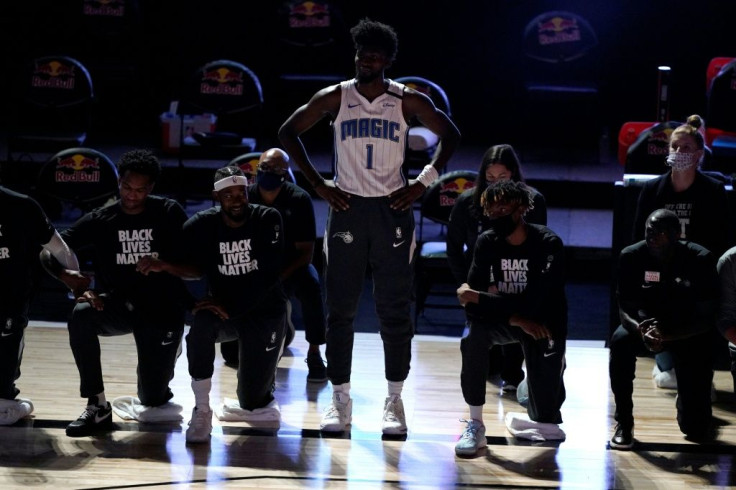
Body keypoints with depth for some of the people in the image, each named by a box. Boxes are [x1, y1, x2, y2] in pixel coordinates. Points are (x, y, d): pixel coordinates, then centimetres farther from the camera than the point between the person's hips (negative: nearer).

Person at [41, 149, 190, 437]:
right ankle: (98, 407, -24)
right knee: (81, 315, -34)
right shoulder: (101, 220, -3)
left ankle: (169, 347, 34)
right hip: (119, 303, 1)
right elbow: (49, 254, -8)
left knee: (152, 398, -1)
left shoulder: (168, 214, -5)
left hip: (163, 309, -1)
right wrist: (79, 289, -25)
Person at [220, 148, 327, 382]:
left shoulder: (299, 199, -16)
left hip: (291, 267, -2)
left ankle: (314, 354, -25)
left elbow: (306, 252, -17)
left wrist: (277, 279, -31)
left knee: (310, 284, -40)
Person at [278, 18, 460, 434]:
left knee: (395, 312, 1)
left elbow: (451, 135, 7)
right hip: (347, 209, 1)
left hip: (392, 211, -1)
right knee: (340, 310, 2)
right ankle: (341, 400, 11)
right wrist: (318, 184, 0)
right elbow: (289, 132, 7)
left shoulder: (407, 100, 0)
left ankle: (395, 401, 10)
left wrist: (423, 184, -2)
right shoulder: (335, 98, 1)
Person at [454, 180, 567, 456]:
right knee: (473, 336, -33)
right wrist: (515, 318, -29)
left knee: (545, 417, -12)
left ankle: (548, 375, 26)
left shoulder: (548, 244, -21)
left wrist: (476, 297, -27)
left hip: (544, 323, -3)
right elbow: (471, 306, -15)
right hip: (505, 319, 3)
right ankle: (475, 426, -24)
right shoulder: (487, 241, -10)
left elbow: (530, 304, -29)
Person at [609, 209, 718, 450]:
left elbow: (707, 320, -22)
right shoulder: (631, 256, -19)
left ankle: (692, 397, 34)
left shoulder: (700, 260, -24)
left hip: (688, 331, -1)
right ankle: (624, 424, -19)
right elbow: (625, 309, -15)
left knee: (695, 429, -5)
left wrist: (666, 336, -38)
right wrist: (640, 329, -39)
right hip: (648, 322, 1)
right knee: (620, 342, -36)